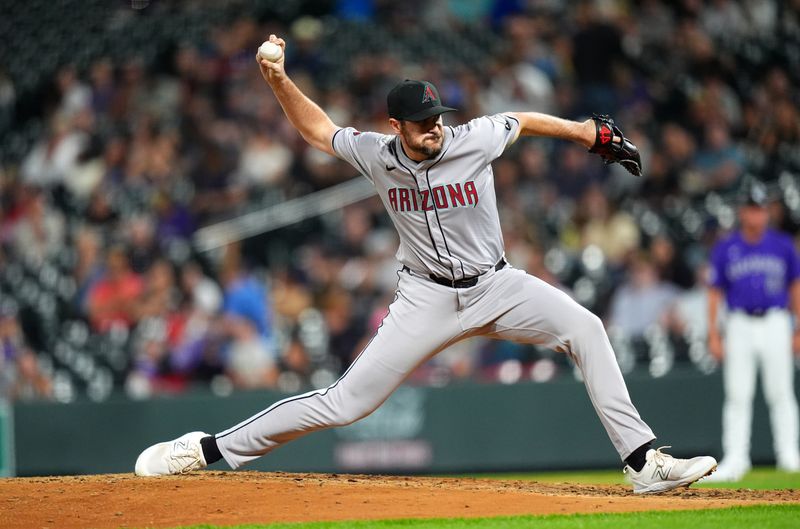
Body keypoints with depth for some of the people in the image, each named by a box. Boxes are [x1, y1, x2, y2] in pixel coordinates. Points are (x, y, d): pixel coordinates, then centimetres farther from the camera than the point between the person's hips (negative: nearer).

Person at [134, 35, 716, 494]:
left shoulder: (475, 139, -12)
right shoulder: (376, 155, -8)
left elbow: (526, 120, 8)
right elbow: (317, 128, 7)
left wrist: (595, 135, 9)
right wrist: (279, 81, -7)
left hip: (496, 285, 1)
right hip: (427, 299, -1)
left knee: (586, 329, -21)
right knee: (347, 400, -8)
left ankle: (644, 461, -19)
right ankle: (210, 448, 0)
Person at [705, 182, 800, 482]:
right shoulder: (725, 249, 5)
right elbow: (715, 292, 7)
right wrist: (713, 334, -1)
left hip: (775, 324, 0)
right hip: (740, 325, 0)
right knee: (737, 395, -3)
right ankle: (735, 459, -1)